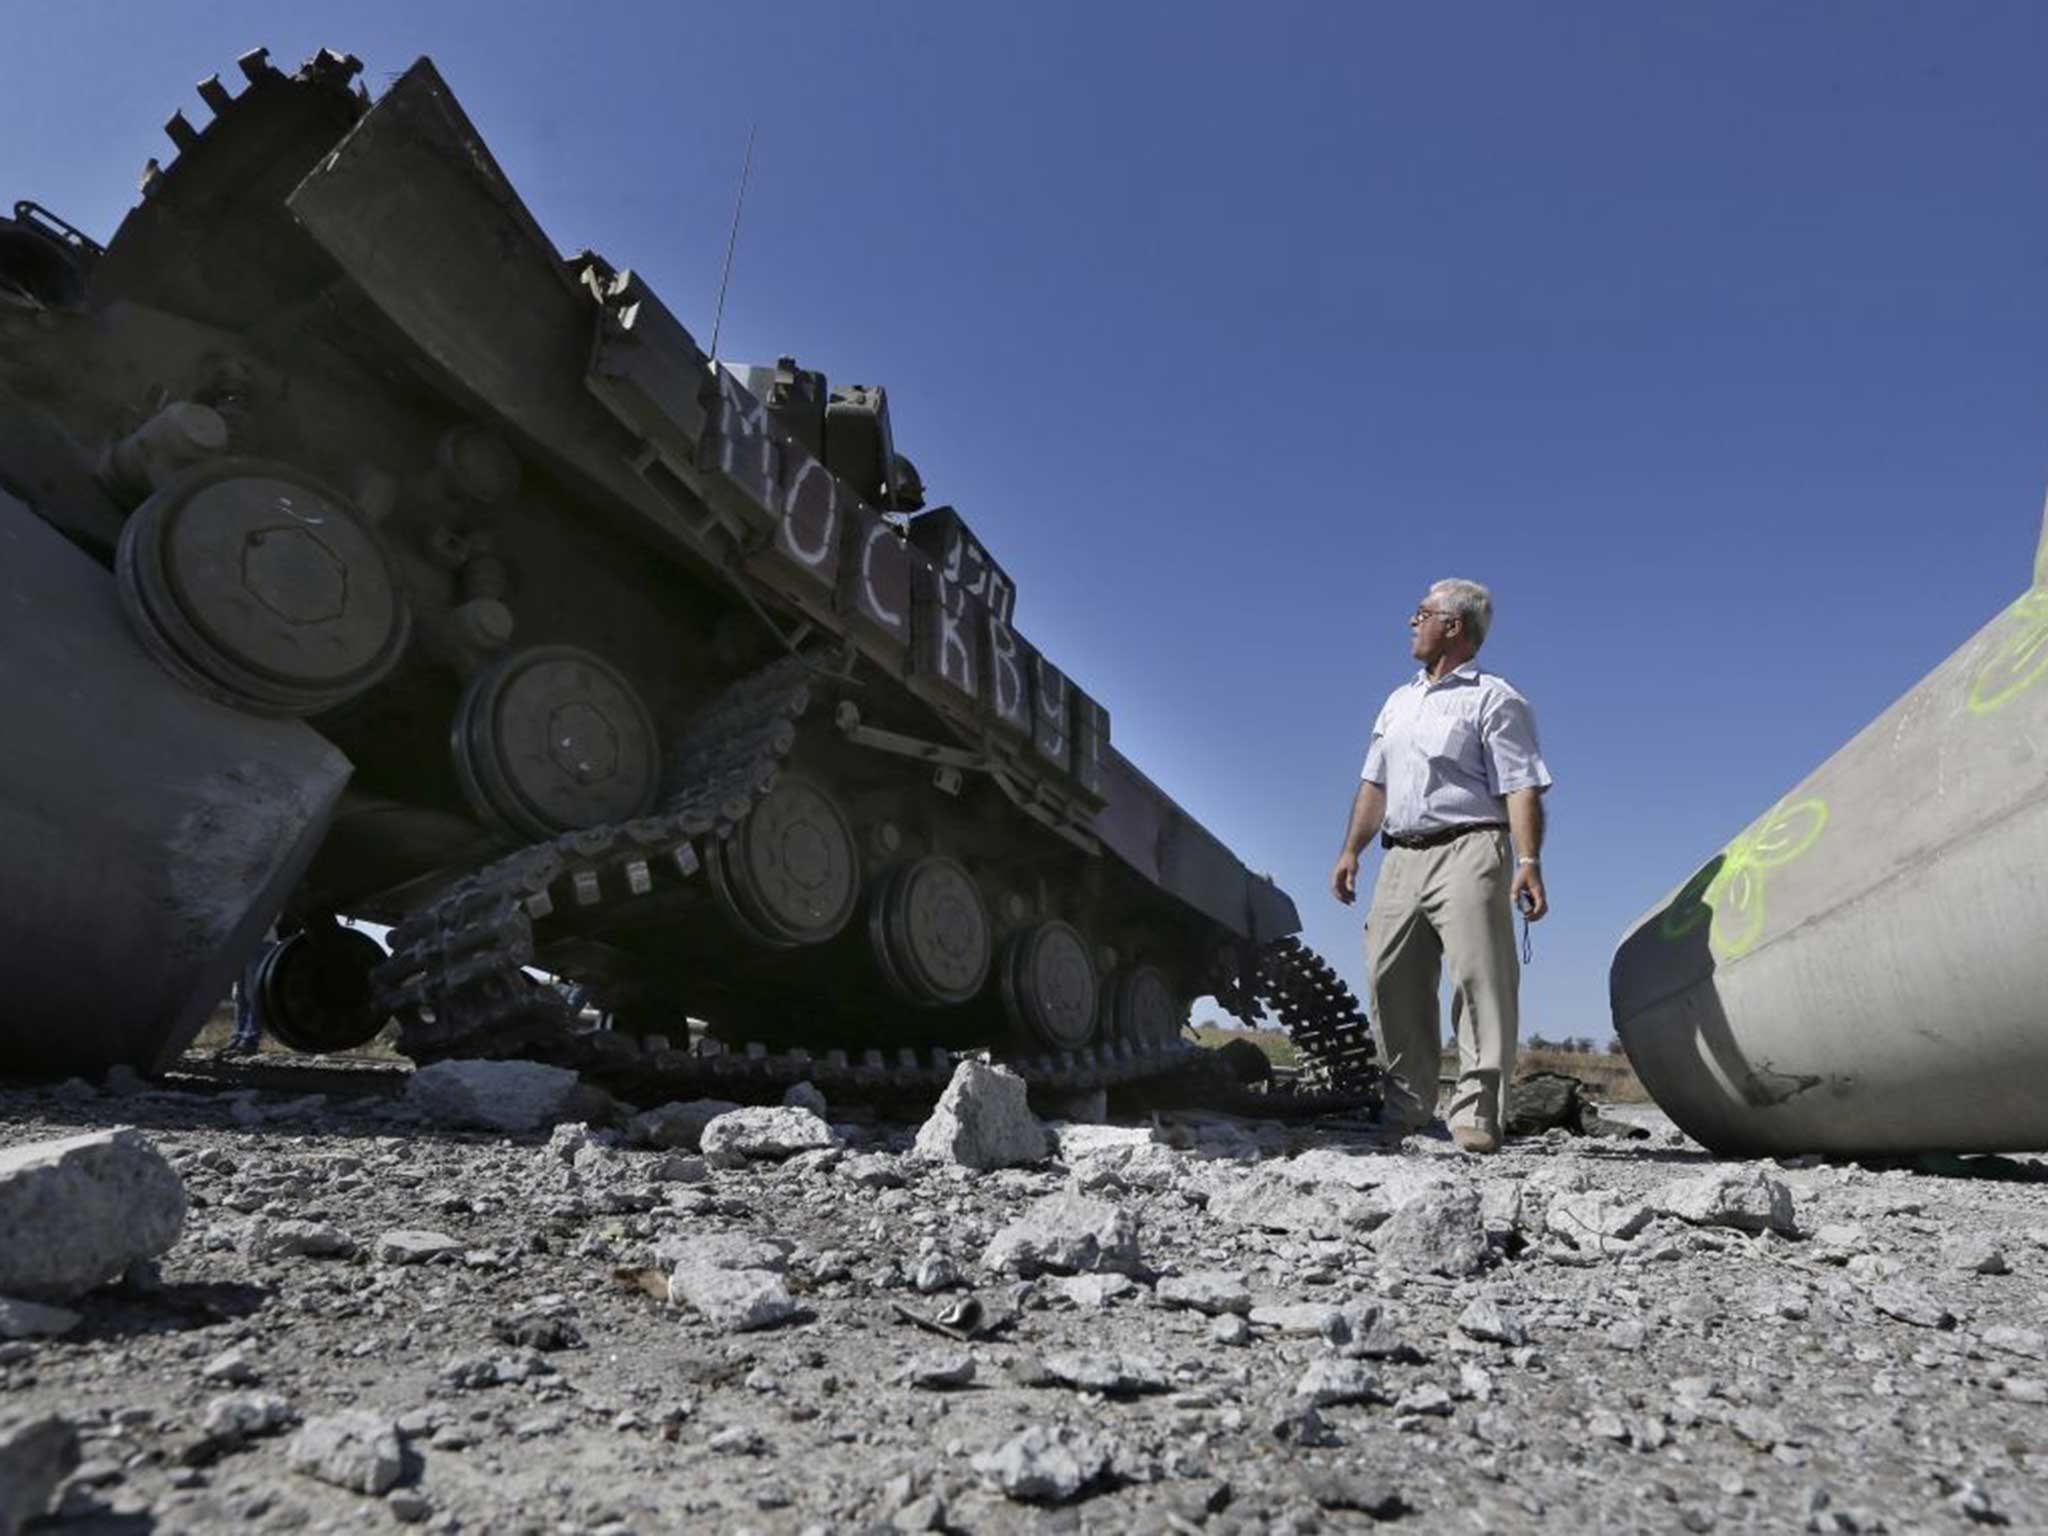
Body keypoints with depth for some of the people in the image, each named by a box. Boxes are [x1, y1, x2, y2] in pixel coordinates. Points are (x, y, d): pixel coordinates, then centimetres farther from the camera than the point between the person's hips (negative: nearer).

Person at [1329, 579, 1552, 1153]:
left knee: (1480, 977, -11)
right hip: (1402, 858, 7)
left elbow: (1522, 787, -9)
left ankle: (1477, 1110, -7)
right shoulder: (1399, 701, 23)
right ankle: (1406, 1104, 16)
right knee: (1392, 982, 5)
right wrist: (1351, 850, 14)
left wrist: (1529, 862, -21)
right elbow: (1375, 783, 23)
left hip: (1467, 852, -7)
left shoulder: (1493, 699, 0)